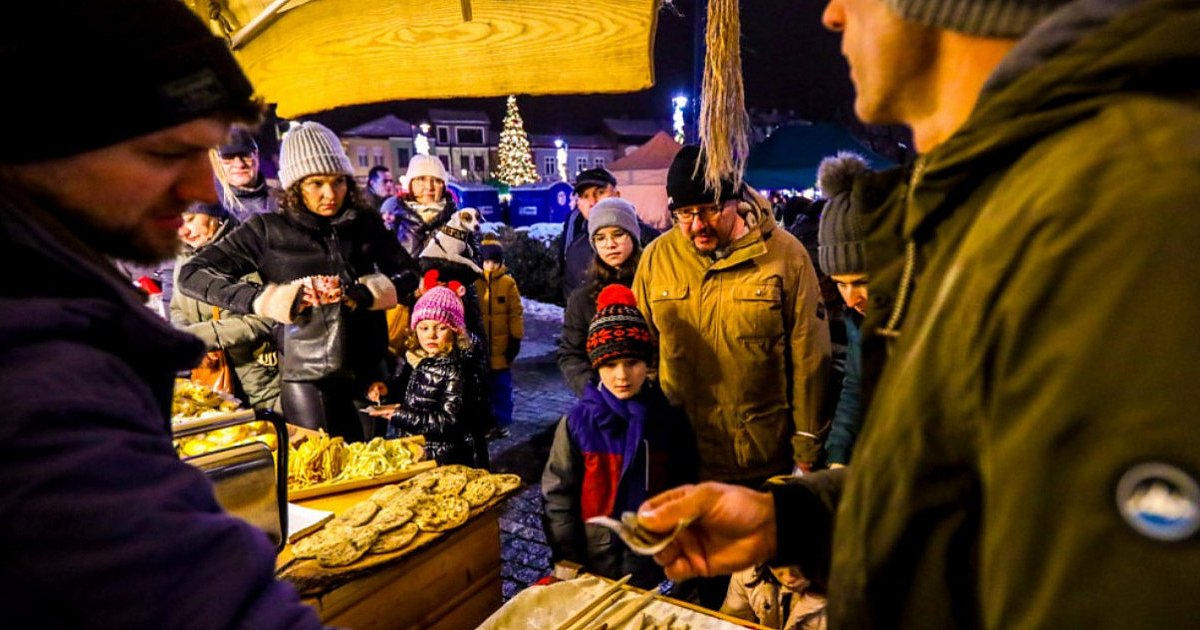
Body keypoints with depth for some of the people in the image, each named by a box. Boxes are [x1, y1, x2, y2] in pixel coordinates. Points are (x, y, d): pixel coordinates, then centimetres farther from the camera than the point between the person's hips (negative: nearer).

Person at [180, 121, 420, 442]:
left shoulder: (365, 223, 3)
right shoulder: (268, 230, -4)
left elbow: (408, 275, 6)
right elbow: (192, 274, -5)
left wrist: (363, 292, -12)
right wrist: (263, 298, -17)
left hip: (369, 370, 3)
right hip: (306, 377, -3)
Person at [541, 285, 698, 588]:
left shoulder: (669, 420, -7)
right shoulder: (577, 423, -13)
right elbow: (558, 497, -7)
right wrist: (569, 563, -7)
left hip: (649, 560, 1)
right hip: (593, 564, -1)